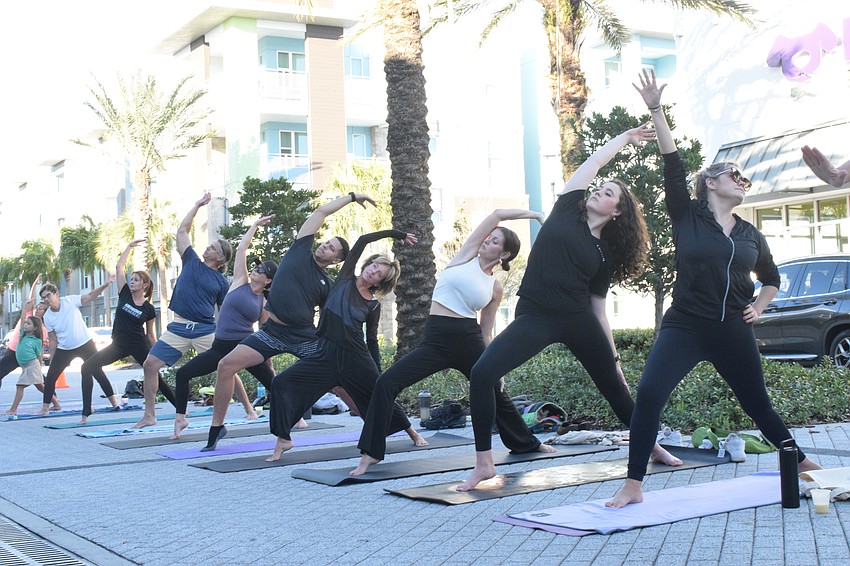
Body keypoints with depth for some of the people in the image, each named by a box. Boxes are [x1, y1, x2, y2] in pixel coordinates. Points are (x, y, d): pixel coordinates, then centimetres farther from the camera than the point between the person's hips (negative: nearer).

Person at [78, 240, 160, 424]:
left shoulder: (149, 309, -4)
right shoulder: (125, 295, 3)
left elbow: (151, 335, 4)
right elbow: (119, 266, 1)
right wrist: (130, 246, 3)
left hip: (139, 346, -4)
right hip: (119, 345, 4)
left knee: (155, 376, -2)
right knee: (88, 367, -10)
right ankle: (86, 413, -11)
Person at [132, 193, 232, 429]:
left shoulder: (222, 282, 5)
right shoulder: (192, 262, 10)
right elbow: (182, 230, 12)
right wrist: (198, 205, 14)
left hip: (206, 330, -2)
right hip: (179, 328, 2)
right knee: (150, 364, -6)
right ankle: (149, 415, 3)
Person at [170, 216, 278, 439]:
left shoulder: (263, 304, 3)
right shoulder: (240, 282, 4)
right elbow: (241, 249, 2)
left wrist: (267, 362, 7)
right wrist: (256, 225, 8)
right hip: (221, 347, 1)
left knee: (274, 384, 1)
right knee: (183, 374, -5)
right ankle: (180, 418, 7)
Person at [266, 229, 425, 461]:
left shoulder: (373, 305, 3)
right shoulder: (344, 280, 4)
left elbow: (372, 340, 11)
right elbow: (362, 240, 2)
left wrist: (378, 372, 8)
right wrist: (396, 233, 9)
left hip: (356, 358, -1)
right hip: (326, 354, 1)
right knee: (282, 383, -15)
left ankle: (413, 433, 33)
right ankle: (283, 440, -9)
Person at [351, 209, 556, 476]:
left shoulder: (496, 288, 8)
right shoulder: (467, 254, 6)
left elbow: (487, 333, 13)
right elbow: (497, 214, 3)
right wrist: (533, 214, 11)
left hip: (469, 341, 2)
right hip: (436, 340, -1)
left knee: (496, 393, 16)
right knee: (386, 383, -17)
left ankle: (527, 443, 42)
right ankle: (371, 453, -11)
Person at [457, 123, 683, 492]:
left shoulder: (605, 251, 11)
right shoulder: (567, 210, 10)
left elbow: (599, 308, 14)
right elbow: (594, 162, 14)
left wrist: (613, 356, 11)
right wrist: (624, 138, 29)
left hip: (579, 321, 2)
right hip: (534, 317, -2)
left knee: (615, 387, 12)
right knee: (482, 374, -21)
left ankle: (652, 447, 36)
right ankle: (483, 463, -11)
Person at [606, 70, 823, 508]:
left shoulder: (750, 234, 12)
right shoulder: (687, 216, 1)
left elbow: (772, 277, 28)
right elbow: (673, 165, -10)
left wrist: (759, 306, 10)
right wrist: (656, 112, -18)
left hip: (733, 333, 4)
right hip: (684, 327, -3)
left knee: (758, 405, 14)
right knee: (648, 395, -21)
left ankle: (801, 463, 39)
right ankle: (633, 486, -15)